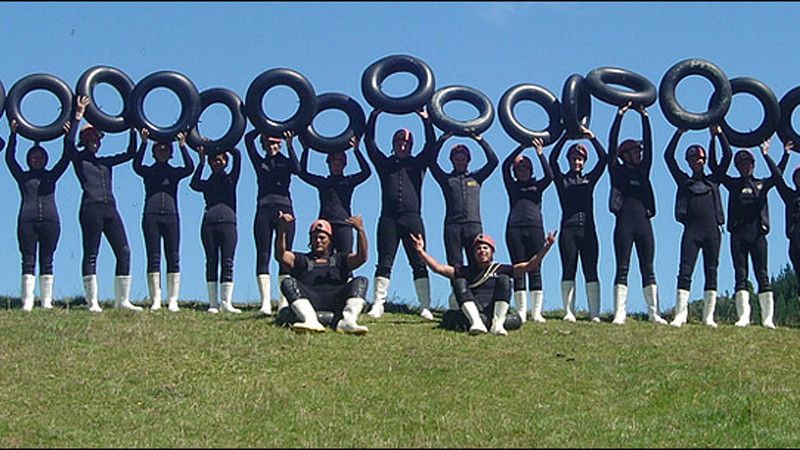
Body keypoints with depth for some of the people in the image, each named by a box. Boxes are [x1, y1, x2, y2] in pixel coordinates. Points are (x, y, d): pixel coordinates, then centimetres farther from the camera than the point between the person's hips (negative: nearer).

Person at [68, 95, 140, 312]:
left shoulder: (105, 162, 24)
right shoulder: (79, 159, 8)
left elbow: (130, 154, 27)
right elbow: (69, 142, -11)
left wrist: (133, 131, 19)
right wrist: (78, 115, -14)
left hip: (110, 209, 6)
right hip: (91, 208, -6)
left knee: (123, 251, -3)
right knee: (91, 254, -5)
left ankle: (122, 300, -1)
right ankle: (93, 302, -3)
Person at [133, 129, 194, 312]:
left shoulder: (174, 172, 15)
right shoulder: (148, 171, 13)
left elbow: (190, 168, -5)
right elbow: (136, 165, -9)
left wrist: (182, 145, -11)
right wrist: (143, 143, -16)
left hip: (171, 216, 1)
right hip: (151, 216, -1)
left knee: (173, 258, -4)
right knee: (153, 258, -5)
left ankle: (173, 300, -2)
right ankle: (155, 300, -3)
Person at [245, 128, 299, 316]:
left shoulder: (285, 162, 15)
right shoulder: (260, 162, 18)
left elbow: (297, 169, -7)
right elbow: (248, 139, 9)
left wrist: (289, 145, -9)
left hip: (284, 209, -1)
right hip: (264, 210, 1)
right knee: (263, 255, -9)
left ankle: (283, 303, -5)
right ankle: (265, 303, -15)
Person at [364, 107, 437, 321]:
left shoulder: (417, 164, 17)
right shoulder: (385, 163, 18)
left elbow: (431, 144, 8)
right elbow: (369, 142, 14)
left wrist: (426, 119, 1)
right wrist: (373, 117, 9)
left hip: (412, 218, 0)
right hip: (388, 219, 1)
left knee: (419, 263, -4)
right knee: (384, 263, -4)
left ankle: (425, 307, -7)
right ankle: (377, 305, -7)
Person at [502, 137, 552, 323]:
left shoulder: (537, 186, 19)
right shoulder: (512, 186, 17)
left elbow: (549, 175, 1)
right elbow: (505, 166, 4)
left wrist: (540, 153, -1)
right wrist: (521, 148, -1)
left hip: (535, 227, 0)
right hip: (515, 229, 0)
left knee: (535, 270, -4)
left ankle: (536, 312, -5)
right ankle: (521, 312, -4)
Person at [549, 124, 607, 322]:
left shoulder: (590, 179, 18)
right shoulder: (562, 180, 12)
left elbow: (603, 159, 9)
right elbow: (552, 159, -2)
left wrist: (592, 138, 1)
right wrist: (566, 137, -8)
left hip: (587, 230, 2)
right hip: (568, 230, -2)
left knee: (591, 271, -3)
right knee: (568, 270, -5)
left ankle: (594, 314, -7)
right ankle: (569, 312, -7)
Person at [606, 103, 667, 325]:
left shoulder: (643, 171, 17)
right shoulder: (617, 171, 7)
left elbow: (649, 143, 14)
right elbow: (612, 144, 1)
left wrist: (644, 117, 10)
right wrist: (620, 115, 1)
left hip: (643, 223, 4)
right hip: (624, 224, -4)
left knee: (648, 269, 3)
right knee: (622, 269, -4)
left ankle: (653, 313, 2)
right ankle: (619, 313, -7)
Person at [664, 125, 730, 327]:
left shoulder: (713, 180, 18)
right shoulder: (684, 181, 16)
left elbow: (727, 155, 14)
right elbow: (668, 156, 11)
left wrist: (718, 133, 10)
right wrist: (679, 132, 8)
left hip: (712, 230, 1)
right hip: (691, 230, -1)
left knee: (711, 272, -1)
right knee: (685, 271, -10)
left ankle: (708, 316, 1)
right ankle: (680, 314, -12)